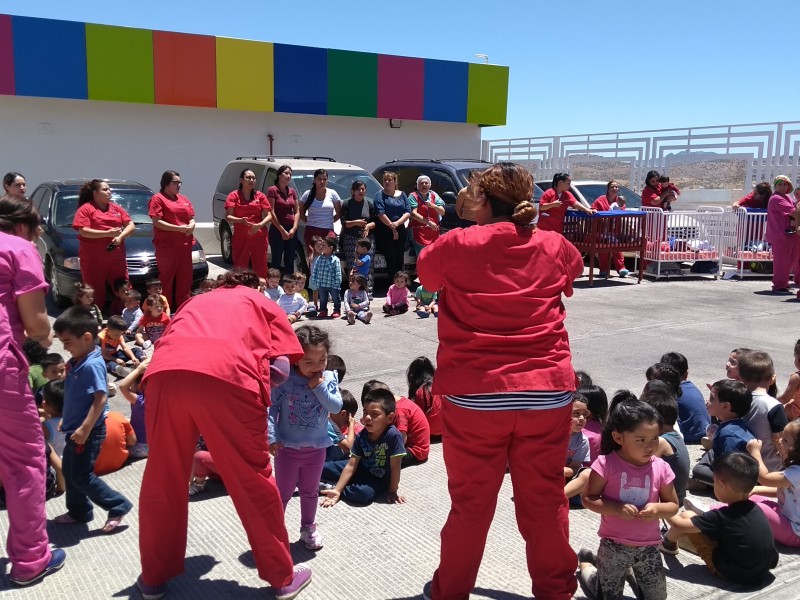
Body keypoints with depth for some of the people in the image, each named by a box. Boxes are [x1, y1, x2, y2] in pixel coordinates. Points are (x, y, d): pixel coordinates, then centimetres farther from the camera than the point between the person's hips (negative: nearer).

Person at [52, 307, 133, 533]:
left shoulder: (92, 365, -24)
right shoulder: (76, 362, 5)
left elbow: (101, 398, -28)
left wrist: (85, 428, -29)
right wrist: (67, 418, 22)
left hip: (88, 432, -10)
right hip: (75, 429, 10)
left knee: (82, 476, -3)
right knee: (69, 471, 19)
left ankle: (119, 506, 8)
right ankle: (79, 512, 35)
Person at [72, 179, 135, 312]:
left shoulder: (116, 208, 16)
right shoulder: (85, 209, 1)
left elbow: (131, 226, 12)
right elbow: (83, 231, -11)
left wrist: (120, 236, -7)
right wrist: (108, 233, -17)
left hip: (117, 257, 5)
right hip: (93, 259, -5)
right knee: (96, 294, -3)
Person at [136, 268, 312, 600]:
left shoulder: (196, 301, 38)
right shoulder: (263, 303, 28)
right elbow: (281, 369, 14)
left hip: (165, 374, 3)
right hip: (228, 377, -3)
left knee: (162, 480, 19)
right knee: (252, 481, 11)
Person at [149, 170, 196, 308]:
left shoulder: (184, 199, 19)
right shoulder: (158, 198, -2)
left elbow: (191, 218, 22)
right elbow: (157, 222, -10)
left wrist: (191, 226, -2)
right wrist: (178, 228, -16)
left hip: (185, 244, 6)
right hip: (166, 245, -6)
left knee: (185, 279, 8)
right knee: (167, 279, -2)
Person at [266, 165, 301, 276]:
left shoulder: (292, 191, 11)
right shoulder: (272, 190, -6)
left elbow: (297, 211, 10)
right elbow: (271, 212, -10)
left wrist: (294, 228, -4)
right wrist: (282, 230, -12)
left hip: (292, 231, 6)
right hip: (277, 230, -5)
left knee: (290, 262, 10)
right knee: (276, 262, -2)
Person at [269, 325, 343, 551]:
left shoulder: (328, 379, -8)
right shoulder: (284, 380, -16)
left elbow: (336, 406, -17)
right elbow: (272, 408, -12)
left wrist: (319, 386, -24)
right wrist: (272, 437, -19)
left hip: (316, 448, 3)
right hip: (287, 447, -3)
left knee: (310, 491, 21)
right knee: (283, 492, 11)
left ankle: (308, 528, 39)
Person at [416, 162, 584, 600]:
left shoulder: (457, 245, -4)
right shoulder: (554, 247, 4)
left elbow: (426, 274, 16)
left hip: (475, 394, -2)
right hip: (547, 392, 2)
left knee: (470, 502, 12)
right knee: (544, 501, 15)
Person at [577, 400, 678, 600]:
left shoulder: (661, 468, -9)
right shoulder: (606, 464, -18)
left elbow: (673, 505, 2)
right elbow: (587, 498, -11)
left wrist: (658, 509, -19)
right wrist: (616, 508, -25)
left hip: (648, 547, 3)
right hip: (614, 546, -3)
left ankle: (630, 570, 37)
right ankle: (587, 565, 37)